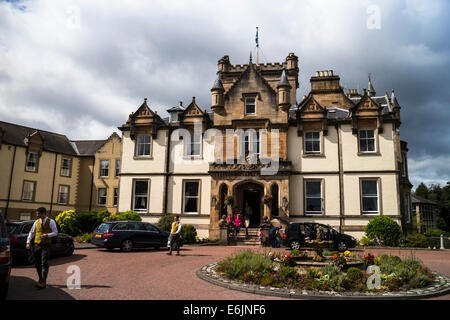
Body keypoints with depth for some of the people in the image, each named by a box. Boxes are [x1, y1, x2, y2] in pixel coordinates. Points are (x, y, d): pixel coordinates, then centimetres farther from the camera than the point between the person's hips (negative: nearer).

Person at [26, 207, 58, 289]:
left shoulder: (51, 222, -4)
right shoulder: (36, 222, 6)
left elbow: (55, 232, -2)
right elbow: (31, 232, 11)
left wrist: (47, 235, -18)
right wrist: (28, 242, 2)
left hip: (46, 245, -4)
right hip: (36, 244, 4)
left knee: (44, 264, -9)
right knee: (37, 264, 10)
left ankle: (43, 282, -7)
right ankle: (40, 279, 25)